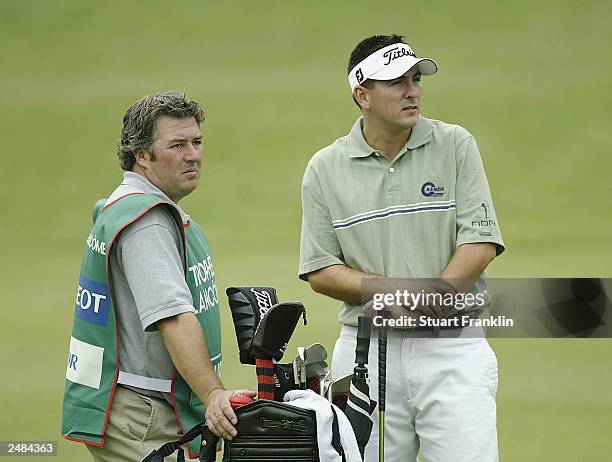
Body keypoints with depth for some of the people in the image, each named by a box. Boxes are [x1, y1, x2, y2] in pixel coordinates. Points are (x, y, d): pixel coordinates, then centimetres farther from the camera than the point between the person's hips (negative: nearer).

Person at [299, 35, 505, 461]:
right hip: (366, 350, 1)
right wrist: (388, 289, -12)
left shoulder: (456, 146, 3)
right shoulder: (325, 169, 5)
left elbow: (480, 242, -4)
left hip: (452, 347, -1)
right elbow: (320, 271, 4)